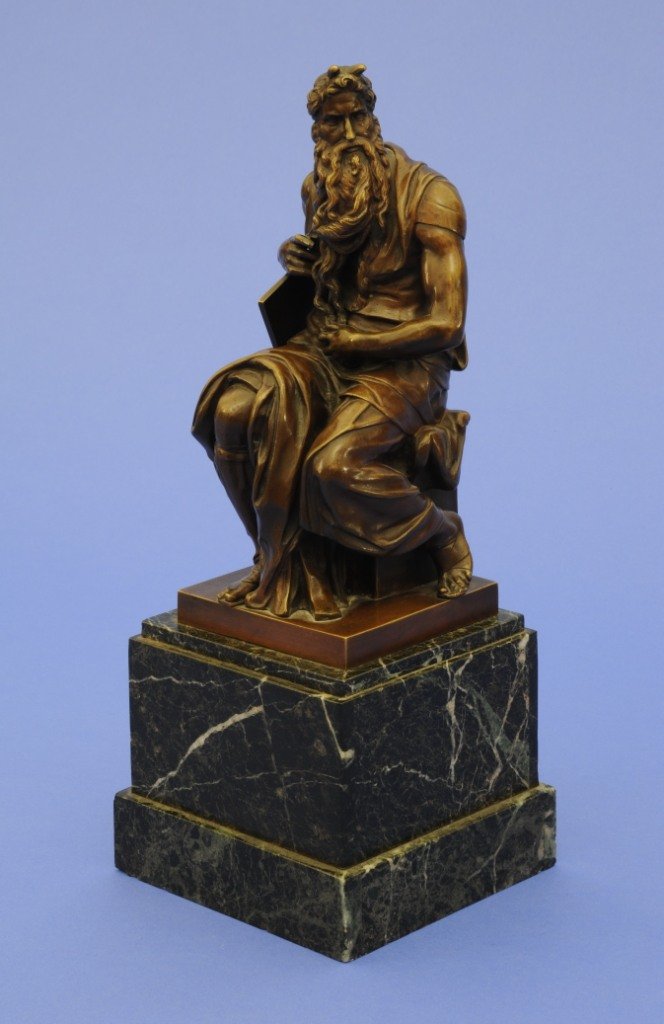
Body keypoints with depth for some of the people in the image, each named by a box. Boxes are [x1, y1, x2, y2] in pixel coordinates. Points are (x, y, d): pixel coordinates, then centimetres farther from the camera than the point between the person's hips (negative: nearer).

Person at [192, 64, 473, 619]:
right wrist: (299, 257, 3)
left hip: (406, 364, -6)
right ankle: (288, 566, -13)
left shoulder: (428, 195, -13)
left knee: (334, 462, -33)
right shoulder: (319, 189, 8)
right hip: (331, 347, 6)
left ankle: (443, 535, -4)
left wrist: (351, 341, -13)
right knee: (235, 409, -25)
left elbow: (446, 323, -17)